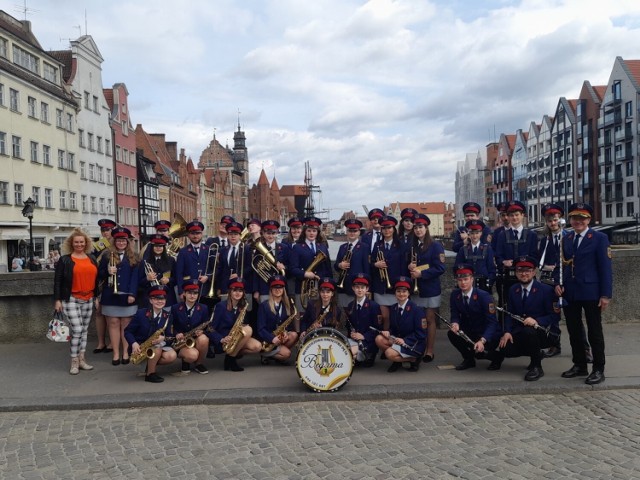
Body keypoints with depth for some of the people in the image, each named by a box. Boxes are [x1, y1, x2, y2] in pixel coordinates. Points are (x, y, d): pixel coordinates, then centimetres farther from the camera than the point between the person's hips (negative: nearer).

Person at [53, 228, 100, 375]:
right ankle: (74, 362, 0)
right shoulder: (64, 260, -3)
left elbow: (96, 278, 15)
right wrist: (57, 300, -9)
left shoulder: (92, 258, 11)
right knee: (76, 330, -10)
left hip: (88, 299, 5)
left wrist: (97, 296, 12)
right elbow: (57, 281, -4)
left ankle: (82, 359, 18)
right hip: (71, 300, -5)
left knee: (84, 330, 10)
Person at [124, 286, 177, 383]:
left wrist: (163, 338, -25)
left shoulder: (167, 316, -1)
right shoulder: (141, 314, -11)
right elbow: (128, 331, -6)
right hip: (140, 347, -4)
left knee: (172, 356, -25)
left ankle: (151, 365, 4)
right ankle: (150, 374, -10)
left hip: (159, 345, 4)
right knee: (157, 350, -34)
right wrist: (134, 343, -25)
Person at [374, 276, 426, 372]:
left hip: (414, 344, -7)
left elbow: (421, 334, -15)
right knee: (379, 339, -18)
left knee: (390, 354, -27)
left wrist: (404, 340, -23)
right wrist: (387, 332, -10)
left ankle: (414, 359, -1)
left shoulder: (416, 310, -14)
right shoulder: (393, 308, 6)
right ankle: (397, 360, 2)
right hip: (399, 339, 7)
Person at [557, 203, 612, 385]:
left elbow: (605, 267, -8)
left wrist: (606, 294, -13)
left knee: (594, 331, 3)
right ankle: (579, 365, 23)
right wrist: (558, 283, -1)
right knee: (573, 331, 10)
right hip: (570, 293, 5)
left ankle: (598, 369, 12)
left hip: (591, 292, -5)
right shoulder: (567, 239, 12)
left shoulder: (599, 238, -4)